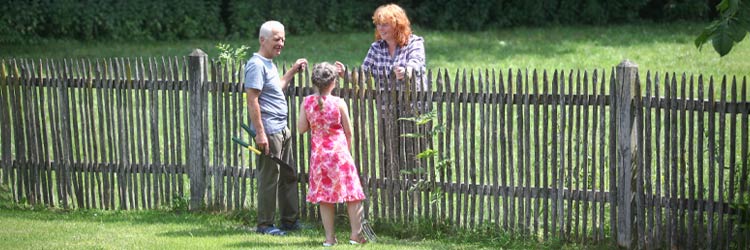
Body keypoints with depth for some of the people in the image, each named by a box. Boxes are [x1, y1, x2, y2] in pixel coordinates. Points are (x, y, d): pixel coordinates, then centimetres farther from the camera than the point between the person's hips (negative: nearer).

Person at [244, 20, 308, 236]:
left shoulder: (269, 64, 16)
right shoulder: (256, 65, -14)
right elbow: (252, 101, -19)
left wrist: (292, 71, 24)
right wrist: (260, 133, -23)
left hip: (282, 130, 10)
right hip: (269, 132, -10)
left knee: (288, 176, 14)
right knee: (269, 179, -4)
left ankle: (290, 220, 22)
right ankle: (265, 224, 3)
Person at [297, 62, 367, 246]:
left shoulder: (307, 102, -6)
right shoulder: (339, 103, -11)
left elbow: (301, 129, -2)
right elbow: (348, 131, -4)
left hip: (319, 154, 3)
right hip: (339, 152, -3)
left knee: (324, 196, 10)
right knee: (352, 194, 8)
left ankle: (329, 237, 11)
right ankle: (356, 234, 10)